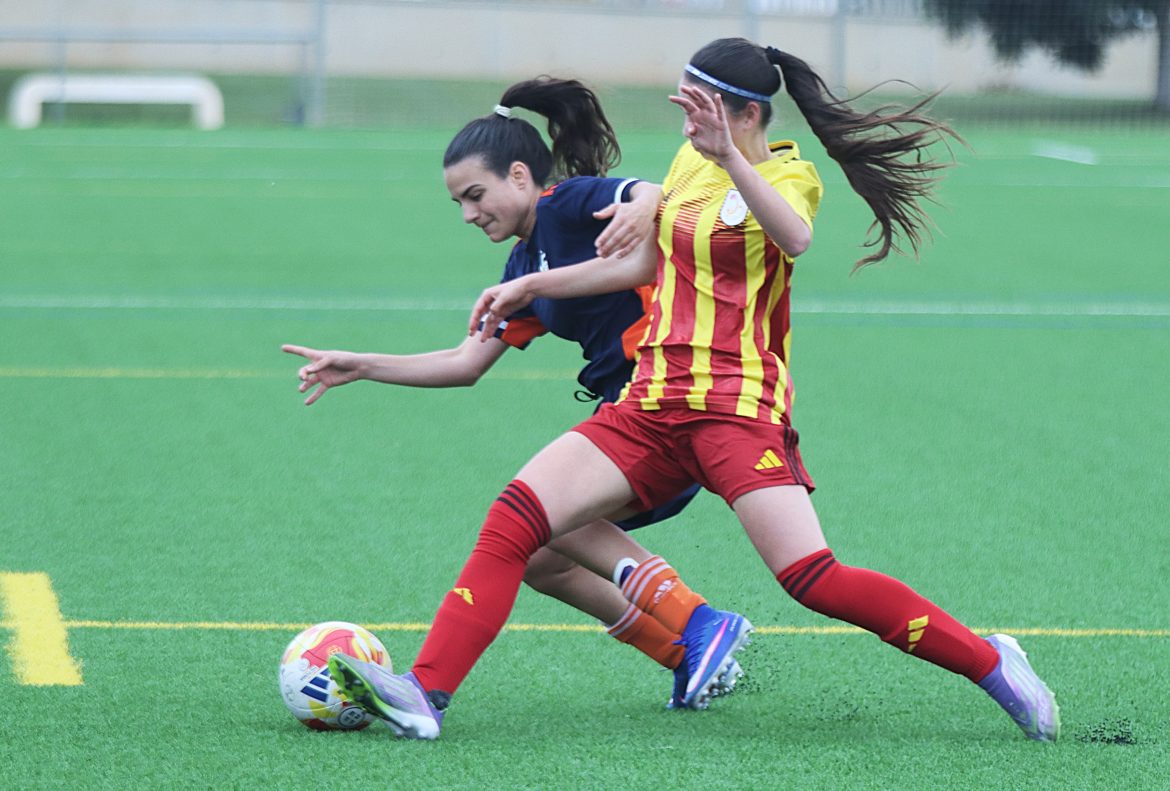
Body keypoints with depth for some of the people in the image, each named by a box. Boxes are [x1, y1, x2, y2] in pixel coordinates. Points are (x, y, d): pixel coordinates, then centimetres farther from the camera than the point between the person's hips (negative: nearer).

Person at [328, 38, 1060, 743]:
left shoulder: (789, 174, -5)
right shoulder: (692, 161, 15)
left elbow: (795, 237, -31)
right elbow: (645, 261, 31)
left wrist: (730, 158, -44)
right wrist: (534, 285, 32)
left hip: (738, 406, -7)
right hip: (653, 404, 7)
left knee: (812, 580, -20)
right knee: (514, 521, -10)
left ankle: (991, 665, -7)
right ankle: (426, 694, -15)